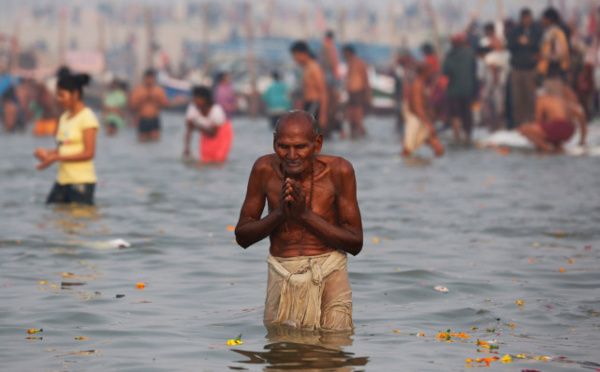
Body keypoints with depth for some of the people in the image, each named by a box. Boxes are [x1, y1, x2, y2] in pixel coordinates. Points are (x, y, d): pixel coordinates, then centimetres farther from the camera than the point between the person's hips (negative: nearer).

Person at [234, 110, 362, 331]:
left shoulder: (338, 171, -10)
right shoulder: (265, 170, -5)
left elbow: (355, 244, -8)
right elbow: (242, 237, 1)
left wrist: (305, 214, -18)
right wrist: (279, 213, -17)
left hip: (329, 275, -1)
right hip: (282, 279, 2)